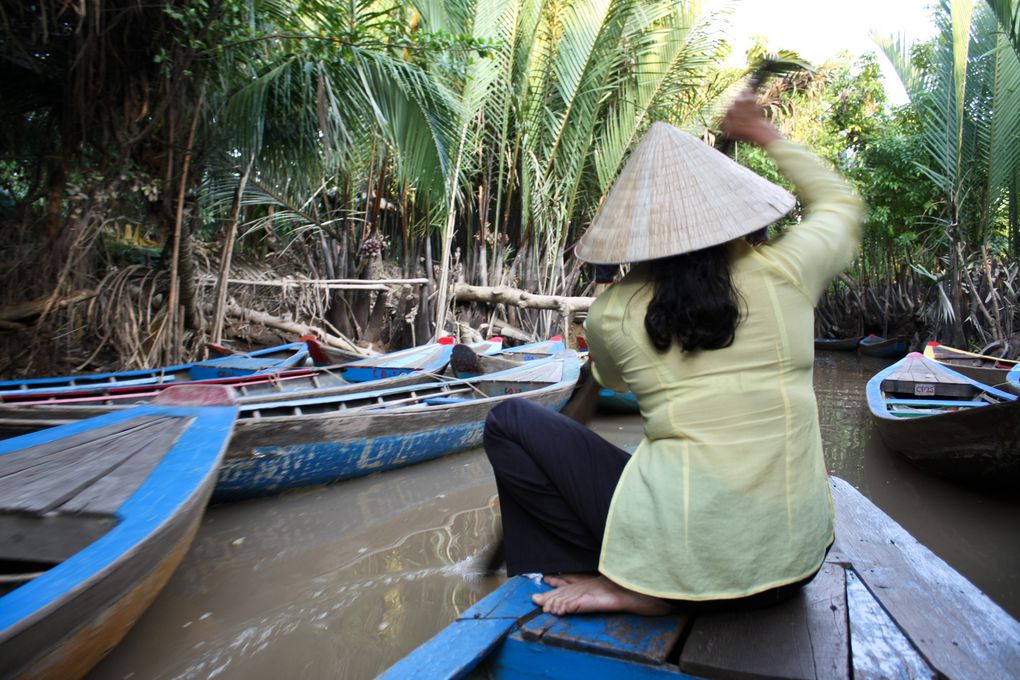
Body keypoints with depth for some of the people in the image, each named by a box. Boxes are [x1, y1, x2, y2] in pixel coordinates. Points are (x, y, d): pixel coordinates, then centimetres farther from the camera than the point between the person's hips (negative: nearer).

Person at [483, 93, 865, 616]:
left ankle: (627, 585, 0)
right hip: (795, 562, 5)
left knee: (509, 422, 5)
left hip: (686, 567, -4)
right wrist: (768, 138, 28)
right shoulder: (783, 273, -4)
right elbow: (840, 204, 20)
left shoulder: (611, 312, -6)